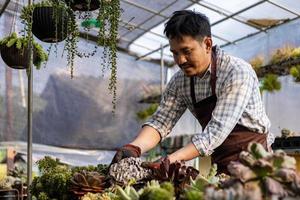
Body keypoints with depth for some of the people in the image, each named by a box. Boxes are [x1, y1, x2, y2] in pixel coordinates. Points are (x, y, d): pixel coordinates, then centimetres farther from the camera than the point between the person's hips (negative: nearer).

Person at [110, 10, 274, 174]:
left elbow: (217, 130, -26)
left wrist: (171, 160, -35)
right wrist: (134, 148, -22)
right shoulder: (179, 82, 0)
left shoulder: (237, 73, -19)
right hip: (220, 166, 5)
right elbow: (160, 121, -2)